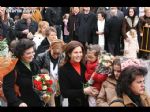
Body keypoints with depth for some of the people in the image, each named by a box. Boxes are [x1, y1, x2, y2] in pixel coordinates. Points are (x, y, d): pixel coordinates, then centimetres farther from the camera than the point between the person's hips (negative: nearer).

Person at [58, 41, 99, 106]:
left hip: (87, 103, 4)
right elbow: (64, 93, -16)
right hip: (73, 104, -4)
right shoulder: (63, 70, -11)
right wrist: (83, 91, -21)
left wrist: (92, 91, -13)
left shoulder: (84, 66, -1)